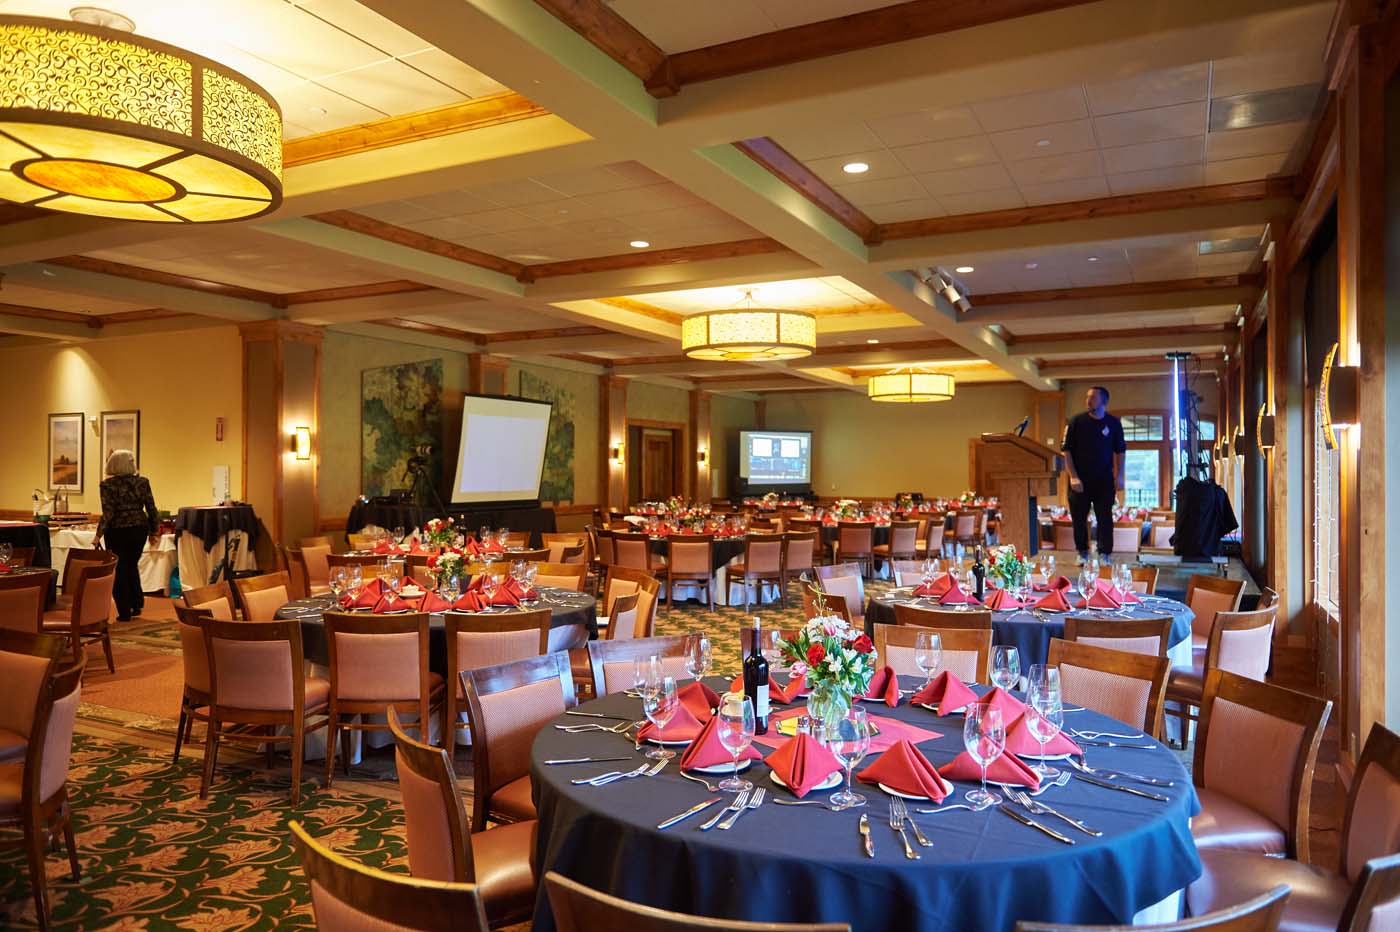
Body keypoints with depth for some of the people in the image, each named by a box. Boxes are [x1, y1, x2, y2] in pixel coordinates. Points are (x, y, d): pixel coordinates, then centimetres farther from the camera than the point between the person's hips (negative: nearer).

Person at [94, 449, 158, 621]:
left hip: (118, 531, -3)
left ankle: (125, 612, 10)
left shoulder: (108, 485, -9)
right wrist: (153, 531, 9)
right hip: (139, 529, 3)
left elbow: (108, 513, -15)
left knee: (120, 570, 8)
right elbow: (151, 509, -1)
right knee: (132, 566, 22)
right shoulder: (143, 482, -2)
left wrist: (99, 534, -8)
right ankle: (137, 604, 21)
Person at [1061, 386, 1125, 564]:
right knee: (1079, 518, 5)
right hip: (1080, 480, 0)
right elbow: (1067, 450, -3)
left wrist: (1119, 476, 1)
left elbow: (1120, 451, 10)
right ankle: (1082, 553, 19)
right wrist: (1073, 476, -11)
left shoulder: (1113, 423, 3)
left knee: (1105, 518, 1)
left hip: (1104, 481, 1)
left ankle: (1105, 554, 10)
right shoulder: (1077, 421, -2)